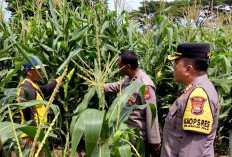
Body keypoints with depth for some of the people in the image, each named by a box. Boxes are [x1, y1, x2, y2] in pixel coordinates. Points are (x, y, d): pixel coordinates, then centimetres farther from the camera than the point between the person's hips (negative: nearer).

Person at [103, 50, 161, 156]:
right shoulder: (128, 78, 2)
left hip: (140, 136, -8)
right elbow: (117, 86, 24)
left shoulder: (145, 85, -25)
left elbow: (151, 114, -24)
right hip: (127, 132, 8)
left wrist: (154, 140, -21)